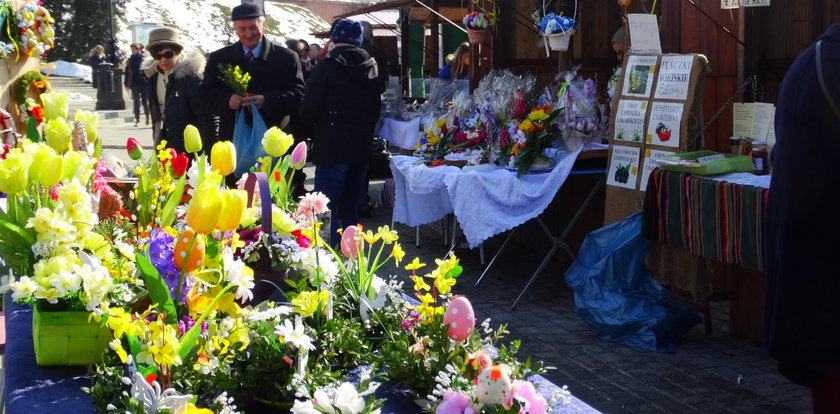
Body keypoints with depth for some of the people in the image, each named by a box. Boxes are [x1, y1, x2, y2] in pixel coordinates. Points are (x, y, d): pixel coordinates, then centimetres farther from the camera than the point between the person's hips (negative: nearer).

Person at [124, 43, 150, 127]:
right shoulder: (130, 60, 7)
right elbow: (127, 72, 11)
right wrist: (127, 84, 8)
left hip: (144, 83, -2)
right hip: (135, 84, 2)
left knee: (145, 101, 7)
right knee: (136, 102, -3)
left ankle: (147, 116, 28)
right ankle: (137, 119, -1)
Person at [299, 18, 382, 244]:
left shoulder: (328, 67, -10)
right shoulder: (371, 68, 8)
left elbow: (308, 112, -11)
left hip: (333, 149, -7)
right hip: (362, 148, 7)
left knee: (327, 211, -5)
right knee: (350, 210, 15)